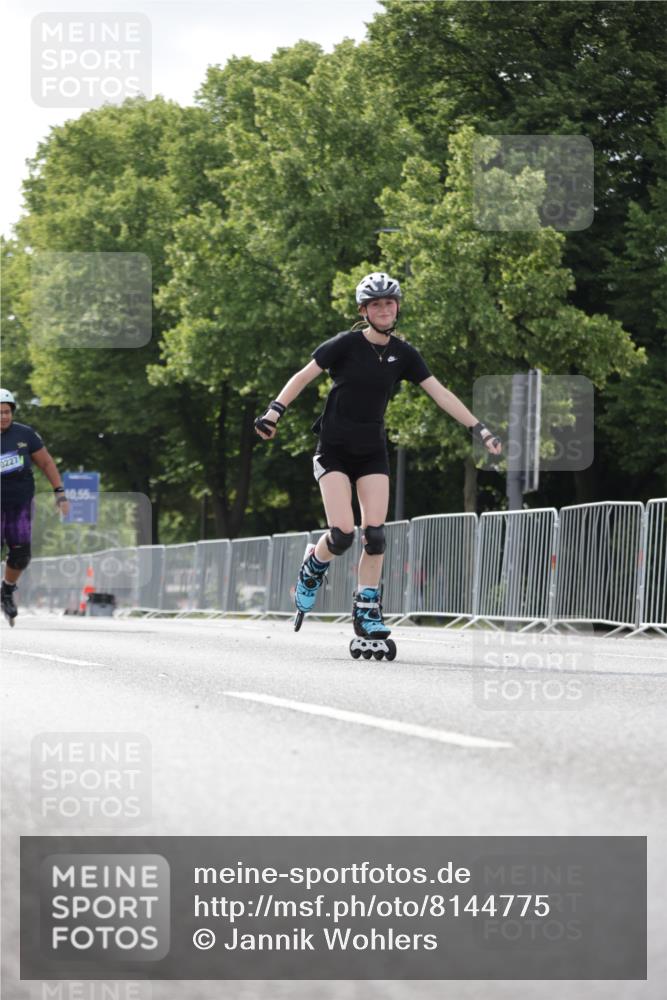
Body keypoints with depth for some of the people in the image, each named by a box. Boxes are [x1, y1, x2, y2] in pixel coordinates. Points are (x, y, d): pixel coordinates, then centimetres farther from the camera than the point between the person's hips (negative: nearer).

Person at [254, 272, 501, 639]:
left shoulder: (403, 354, -1)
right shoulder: (346, 344, -12)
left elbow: (441, 393, -2)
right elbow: (303, 377, -10)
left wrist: (479, 429, -7)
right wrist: (274, 412, -23)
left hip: (372, 452, 3)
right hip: (334, 449, -3)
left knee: (375, 533, -8)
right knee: (342, 534, -13)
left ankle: (366, 610, 1)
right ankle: (313, 569, 19)